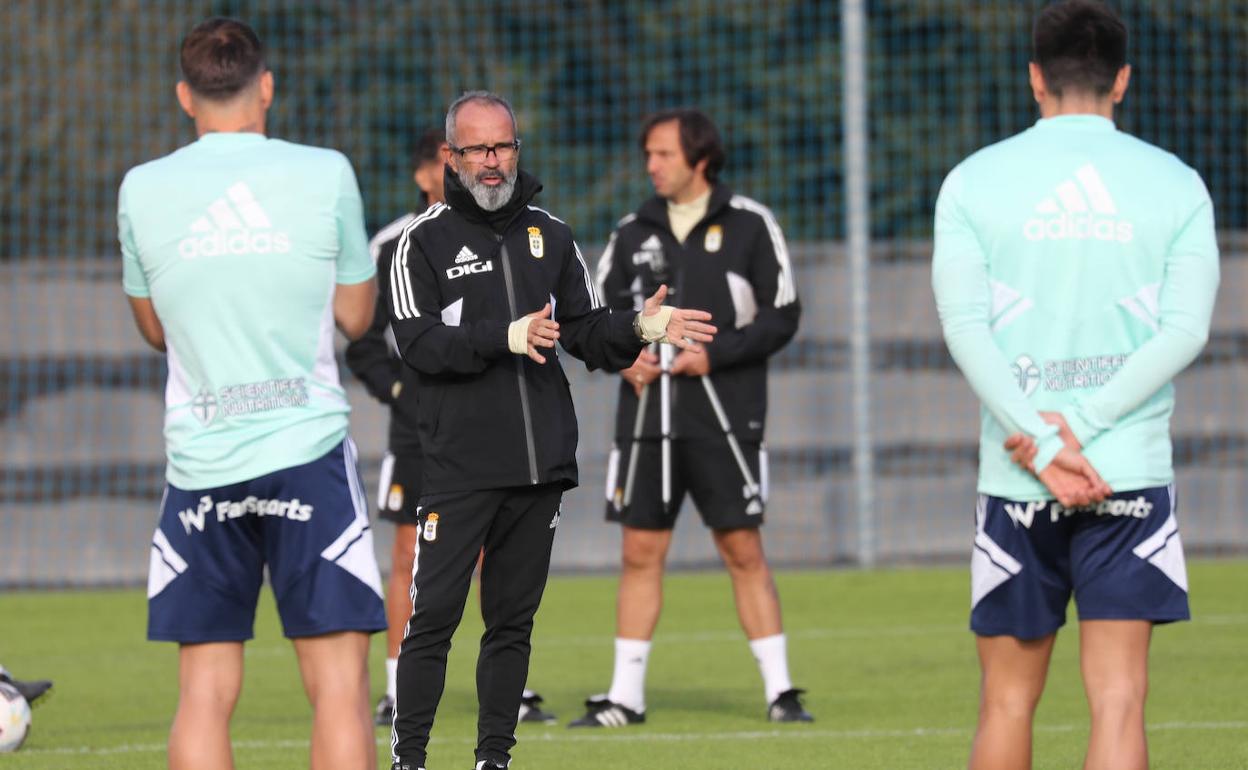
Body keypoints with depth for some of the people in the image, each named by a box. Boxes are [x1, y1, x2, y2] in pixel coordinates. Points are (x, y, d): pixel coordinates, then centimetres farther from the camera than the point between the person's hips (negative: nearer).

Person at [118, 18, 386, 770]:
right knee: (339, 686, -2)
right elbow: (355, 315, 9)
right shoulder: (325, 174, -3)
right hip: (307, 452, -2)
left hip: (200, 459, 2)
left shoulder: (143, 190, 2)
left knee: (205, 693, 5)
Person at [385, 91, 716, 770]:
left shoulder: (549, 236, 14)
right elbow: (418, 343, -10)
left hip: (541, 462, 4)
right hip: (458, 467, -4)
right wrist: (505, 337, -21)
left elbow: (586, 333, 14)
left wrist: (639, 328, -5)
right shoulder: (425, 240, 1)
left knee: (513, 620, 8)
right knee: (433, 617, -7)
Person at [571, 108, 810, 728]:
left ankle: (779, 690, 2)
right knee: (640, 552, 3)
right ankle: (625, 696, 8)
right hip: (647, 415, 4)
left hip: (724, 414, -3)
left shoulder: (750, 224, -1)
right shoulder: (634, 232, 10)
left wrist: (714, 355, -13)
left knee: (742, 549, -4)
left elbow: (782, 316, -2)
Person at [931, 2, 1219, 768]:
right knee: (1119, 702, -4)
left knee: (1008, 701, 11)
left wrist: (1042, 443, -11)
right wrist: (1081, 429, -9)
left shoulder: (975, 180, 3)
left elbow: (965, 323, -7)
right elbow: (1185, 330, -5)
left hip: (1014, 480, 1)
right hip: (1133, 472, 0)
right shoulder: (1175, 184, 4)